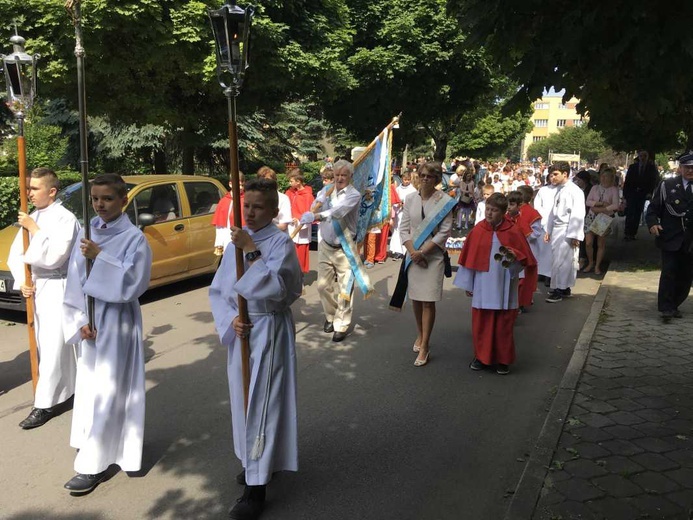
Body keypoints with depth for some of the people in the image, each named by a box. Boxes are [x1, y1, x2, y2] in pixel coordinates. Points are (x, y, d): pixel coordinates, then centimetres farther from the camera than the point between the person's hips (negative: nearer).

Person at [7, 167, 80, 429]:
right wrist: (22, 282, -4)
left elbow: (53, 257, -22)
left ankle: (45, 404, 2)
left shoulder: (65, 219, -13)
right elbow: (15, 254, 11)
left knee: (53, 347, -4)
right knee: (45, 345, 15)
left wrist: (34, 230, -17)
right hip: (36, 288, 8)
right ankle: (66, 388, 31)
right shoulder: (31, 218, 10)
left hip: (57, 288, -8)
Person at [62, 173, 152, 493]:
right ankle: (92, 442, 34)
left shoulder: (134, 238, -10)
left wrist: (100, 257, -21)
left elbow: (132, 283, -19)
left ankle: (94, 465, 5)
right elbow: (75, 282, 4)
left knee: (107, 391, -2)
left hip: (117, 322, -6)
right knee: (88, 385, 16)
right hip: (89, 320, 6)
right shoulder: (86, 235, 5)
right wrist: (81, 320, -6)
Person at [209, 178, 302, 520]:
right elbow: (218, 290, 6)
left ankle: (256, 488, 7)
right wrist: (230, 319, -10)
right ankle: (255, 462, 37)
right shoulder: (238, 239, 5)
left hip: (268, 331, -6)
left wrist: (252, 251, -25)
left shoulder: (281, 242, -12)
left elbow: (275, 289, -26)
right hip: (241, 330, 7)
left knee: (261, 401, -3)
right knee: (244, 397, 16)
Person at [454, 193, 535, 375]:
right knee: (481, 323, 7)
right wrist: (468, 283, 6)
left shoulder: (513, 231, -4)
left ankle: (503, 359, 19)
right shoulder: (477, 230, 0)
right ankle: (481, 356, 23)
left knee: (503, 324, 6)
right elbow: (468, 258, 4)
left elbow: (525, 258, 0)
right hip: (482, 287, 2)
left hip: (503, 288, -1)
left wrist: (514, 256, -22)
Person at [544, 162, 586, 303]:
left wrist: (575, 236, -18)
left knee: (561, 260, -5)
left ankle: (559, 290, 4)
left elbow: (577, 215, -16)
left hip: (567, 231, -8)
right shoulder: (559, 190, 13)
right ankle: (565, 289, 23)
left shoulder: (574, 191, -12)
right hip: (556, 230, 8)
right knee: (557, 259, 12)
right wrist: (548, 231, 18)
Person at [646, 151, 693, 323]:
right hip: (671, 239, -3)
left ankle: (674, 305, 25)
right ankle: (666, 308, 4)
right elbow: (653, 208, 2)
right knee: (668, 273, -5)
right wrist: (653, 223, -15)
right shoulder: (667, 185, 1)